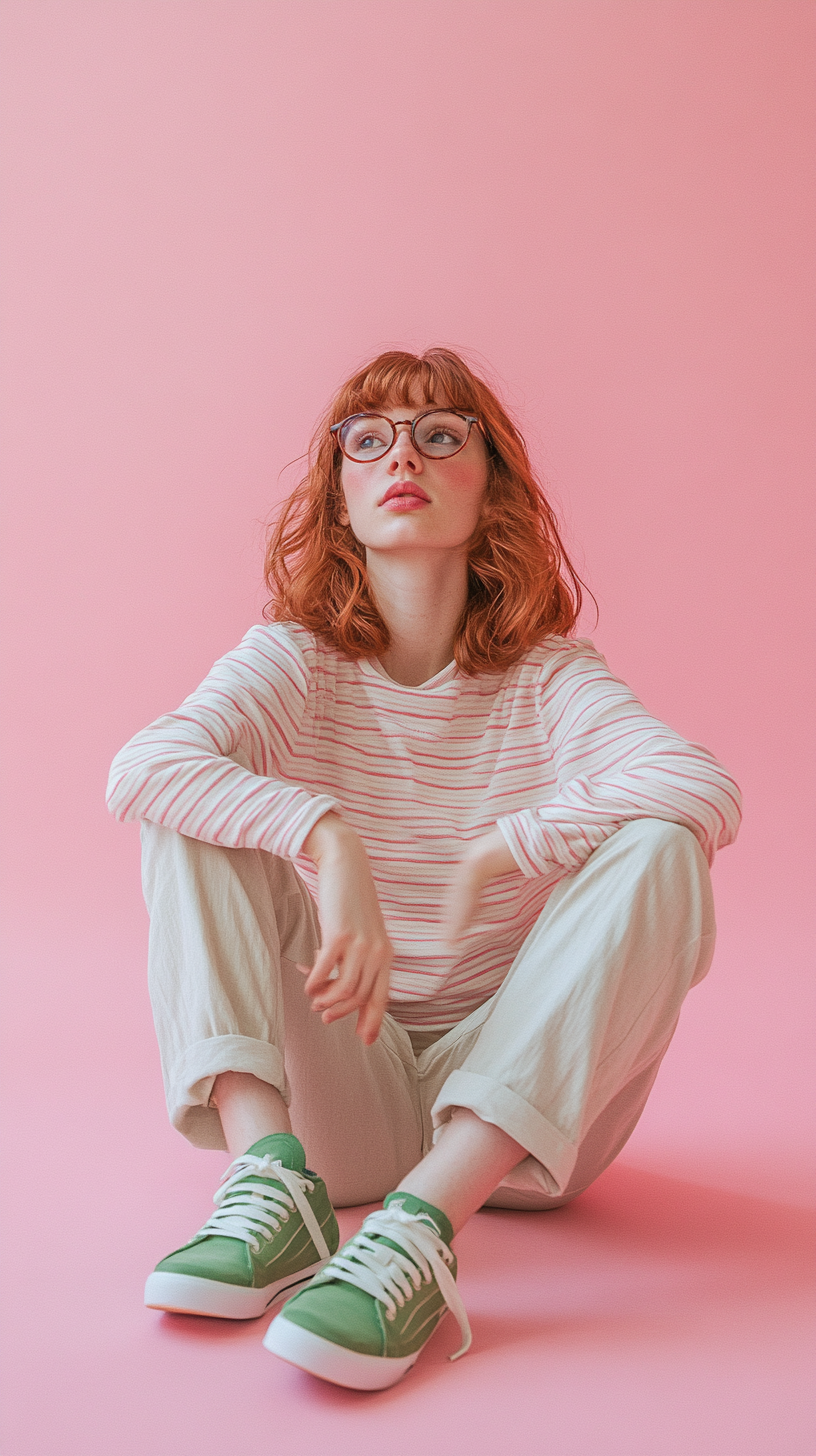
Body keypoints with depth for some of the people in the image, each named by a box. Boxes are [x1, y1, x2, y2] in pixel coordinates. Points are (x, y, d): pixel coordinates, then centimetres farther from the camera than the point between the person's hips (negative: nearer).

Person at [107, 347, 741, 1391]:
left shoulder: (546, 674, -4)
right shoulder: (298, 660, -3)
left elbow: (708, 787, -24)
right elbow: (140, 768, -24)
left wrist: (492, 854, -23)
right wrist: (329, 841, -37)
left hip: (519, 1111, 0)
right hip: (337, 1096, 0)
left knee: (656, 846, -25)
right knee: (194, 810, -15)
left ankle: (420, 1229, -36)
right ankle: (274, 1172, -29)